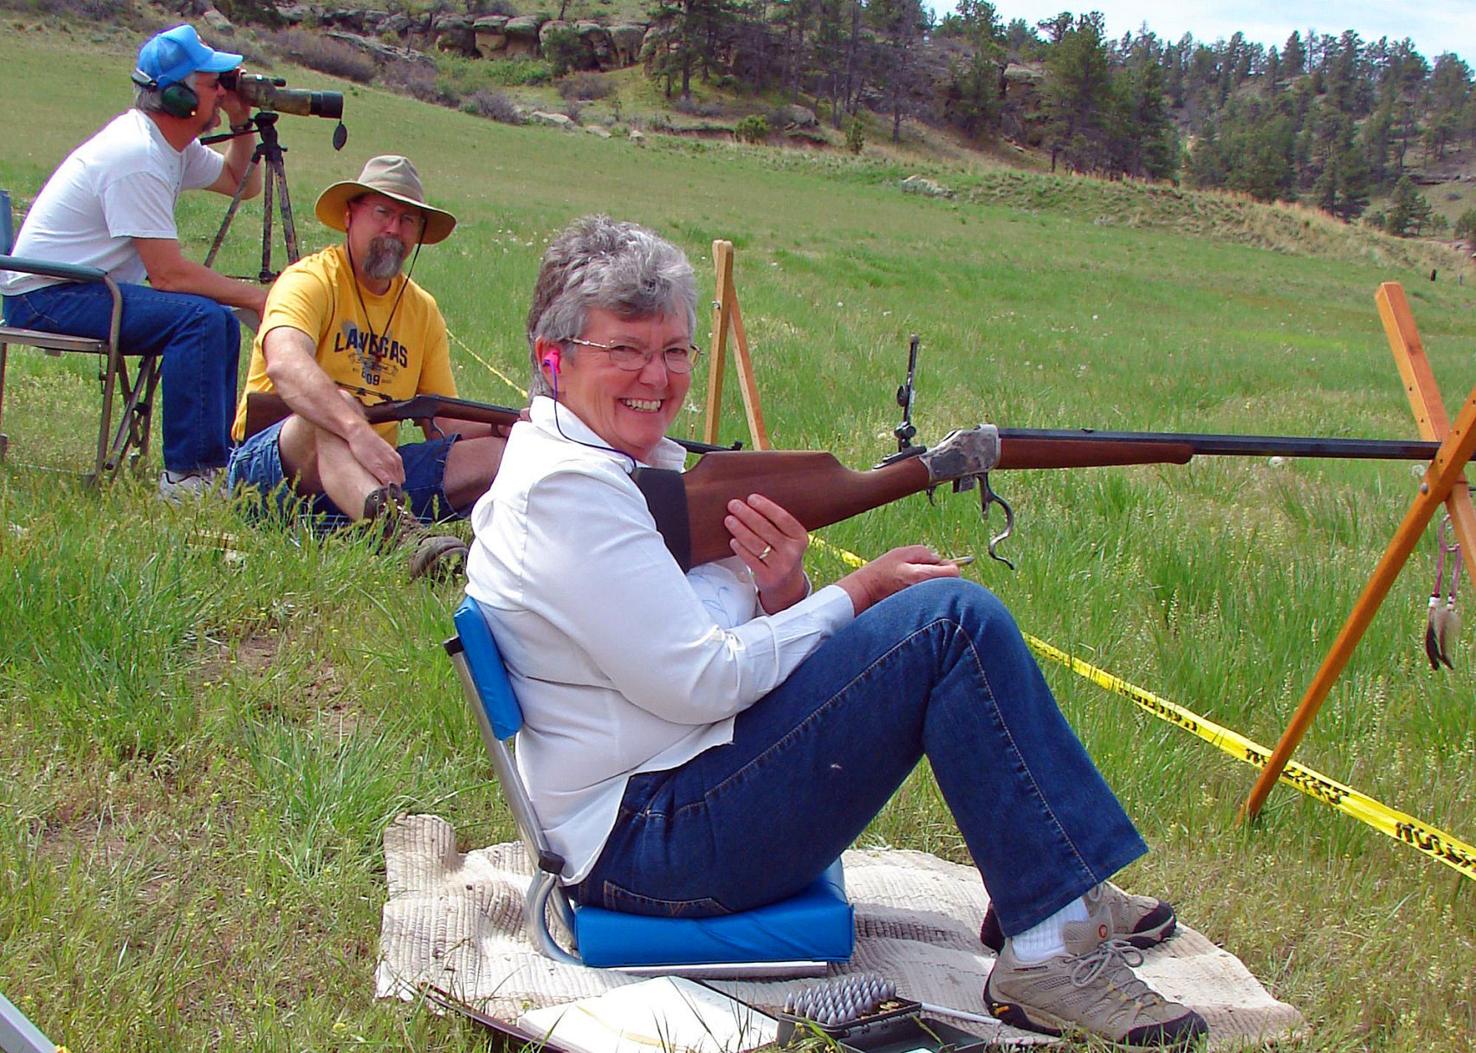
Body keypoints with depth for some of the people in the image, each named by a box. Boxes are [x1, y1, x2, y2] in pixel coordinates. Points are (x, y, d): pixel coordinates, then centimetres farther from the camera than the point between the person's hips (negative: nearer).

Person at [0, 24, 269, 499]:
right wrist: (253, 296, -18)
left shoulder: (173, 143, 5)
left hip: (86, 286, 10)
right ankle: (186, 474, -21)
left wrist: (243, 125, 3)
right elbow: (167, 273, -26)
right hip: (45, 294, -10)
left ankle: (217, 460, 11)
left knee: (221, 323, 9)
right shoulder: (136, 156, -23)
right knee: (201, 318, -25)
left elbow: (242, 184, 19)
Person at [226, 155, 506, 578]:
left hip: (368, 472, 7)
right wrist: (357, 430, -47)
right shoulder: (312, 280, -9)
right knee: (335, 402, -37)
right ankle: (395, 530, -62)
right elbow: (285, 364, -31)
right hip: (268, 462, -6)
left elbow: (443, 424, 10)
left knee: (496, 453, -12)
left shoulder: (423, 309, 12)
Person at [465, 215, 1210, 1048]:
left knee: (952, 614, 9)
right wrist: (856, 595, -12)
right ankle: (1056, 949, -14)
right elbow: (698, 684, -21)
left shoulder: (637, 461, 14)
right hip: (650, 842, -10)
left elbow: (712, 620, 14)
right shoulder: (564, 492, -18)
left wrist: (783, 594, -8)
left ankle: (1039, 886, 7)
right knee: (953, 624, -17)